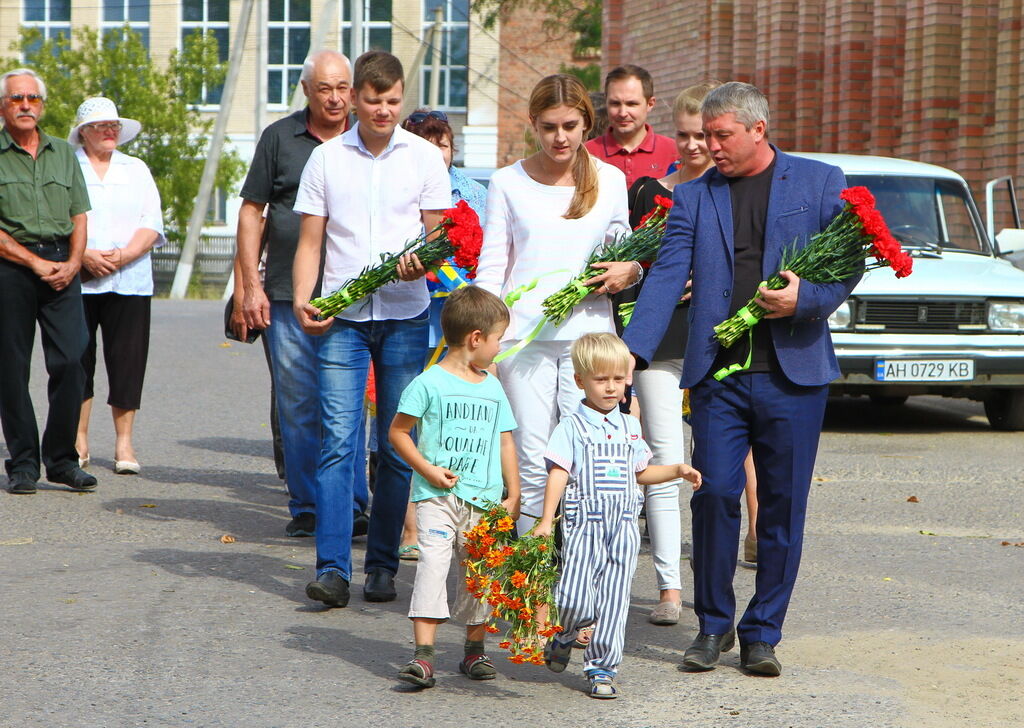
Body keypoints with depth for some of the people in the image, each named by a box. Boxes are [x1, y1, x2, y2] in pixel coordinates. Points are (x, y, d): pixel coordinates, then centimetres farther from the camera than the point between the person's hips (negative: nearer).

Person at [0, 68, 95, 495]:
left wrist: (73, 262, -2)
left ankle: (62, 459, 4)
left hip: (62, 265, 3)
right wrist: (35, 263, -9)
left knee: (71, 360, -6)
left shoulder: (64, 154, 17)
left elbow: (79, 216, 16)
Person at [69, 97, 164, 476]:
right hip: (77, 283, -2)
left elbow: (152, 225, 7)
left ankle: (124, 443, 4)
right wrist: (85, 256, -14)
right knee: (77, 361, -1)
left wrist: (122, 255, -9)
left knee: (127, 362, -2)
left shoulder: (137, 170, 16)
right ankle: (79, 441, 9)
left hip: (129, 282, 2)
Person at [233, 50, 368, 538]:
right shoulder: (280, 138, 6)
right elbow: (251, 212, 7)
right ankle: (305, 507, 11)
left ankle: (351, 506, 5)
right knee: (296, 403, 2)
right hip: (287, 296, 0)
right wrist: (250, 286, 0)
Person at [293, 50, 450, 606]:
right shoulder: (326, 158, 8)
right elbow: (310, 240, 8)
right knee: (337, 439, -10)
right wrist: (301, 300, -8)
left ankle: (383, 565, 13)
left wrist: (422, 262, -16)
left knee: (398, 447, 3)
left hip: (405, 316, 0)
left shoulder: (425, 158, 7)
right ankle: (332, 569, -13)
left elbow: (439, 234, 7)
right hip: (341, 317, 0)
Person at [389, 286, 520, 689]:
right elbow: (398, 432, -1)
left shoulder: (493, 388, 13)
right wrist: (427, 469, -10)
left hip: (484, 499, 5)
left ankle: (475, 651, 21)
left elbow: (505, 442, 17)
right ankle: (423, 655, -17)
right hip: (437, 495, -5)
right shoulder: (429, 383, -5)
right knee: (433, 563, -15)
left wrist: (513, 493, 13)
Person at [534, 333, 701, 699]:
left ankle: (601, 667, 10)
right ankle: (563, 637, 20)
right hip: (585, 523, -4)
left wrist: (678, 470, 13)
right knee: (577, 601, -12)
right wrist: (546, 521, -16)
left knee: (614, 600, 1)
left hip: (623, 525, 4)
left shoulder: (630, 427, 15)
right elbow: (558, 474, -8)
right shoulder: (572, 428, -1)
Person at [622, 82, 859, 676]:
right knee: (715, 495, -5)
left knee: (783, 506, 3)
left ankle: (762, 633, 14)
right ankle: (714, 624, 12)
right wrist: (631, 353, -10)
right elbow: (667, 276, 2)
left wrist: (806, 297, -15)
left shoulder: (821, 183, 7)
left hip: (793, 372, -1)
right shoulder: (694, 196, 11)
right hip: (719, 373, 1)